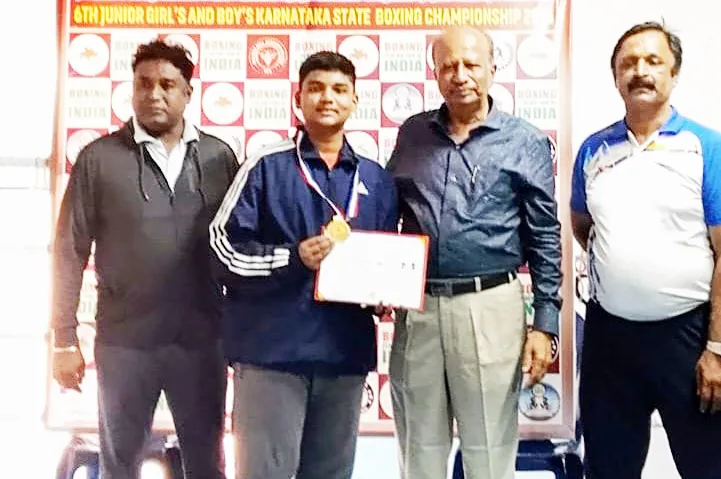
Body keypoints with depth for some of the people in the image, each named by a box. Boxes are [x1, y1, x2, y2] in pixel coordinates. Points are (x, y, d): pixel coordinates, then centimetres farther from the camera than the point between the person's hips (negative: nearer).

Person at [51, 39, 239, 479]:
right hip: (124, 339, -1)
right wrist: (65, 339, -3)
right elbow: (70, 252, -1)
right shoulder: (99, 158, -2)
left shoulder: (219, 157, 2)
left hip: (201, 338, 1)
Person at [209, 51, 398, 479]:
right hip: (272, 347, -4)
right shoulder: (266, 166, -2)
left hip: (346, 350, 4)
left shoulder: (377, 179, 12)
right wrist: (293, 258, -18)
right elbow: (224, 242, -5)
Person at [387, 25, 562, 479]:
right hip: (416, 307, 3)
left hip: (490, 308, -3)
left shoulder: (527, 143, -1)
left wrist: (545, 323, -5)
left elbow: (545, 240, -1)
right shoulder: (412, 133, 8)